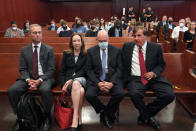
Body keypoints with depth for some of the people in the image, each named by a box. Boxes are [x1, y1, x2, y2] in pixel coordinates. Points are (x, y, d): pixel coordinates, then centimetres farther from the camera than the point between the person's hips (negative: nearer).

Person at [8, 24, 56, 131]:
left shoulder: (49, 50, 4)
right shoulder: (24, 50, 12)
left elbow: (52, 69, -2)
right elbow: (22, 69, 7)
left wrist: (40, 80, -17)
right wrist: (28, 80, -13)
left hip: (44, 78, -3)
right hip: (28, 78, 3)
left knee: (45, 90, -35)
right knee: (11, 90, -22)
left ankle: (47, 117, -12)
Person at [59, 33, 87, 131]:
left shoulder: (86, 55, 14)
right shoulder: (66, 54, 17)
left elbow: (83, 71, 1)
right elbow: (61, 72, 11)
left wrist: (72, 79, -14)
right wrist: (64, 83, -7)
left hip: (81, 79, 0)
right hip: (67, 80, 0)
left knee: (76, 83, -39)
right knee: (81, 90, -36)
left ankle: (75, 119, -35)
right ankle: (79, 119, -29)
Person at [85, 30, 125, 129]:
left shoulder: (116, 51, 8)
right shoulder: (91, 51, 8)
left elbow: (119, 69, 3)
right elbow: (89, 70, 2)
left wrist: (112, 83, -13)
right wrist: (98, 83, -13)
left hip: (112, 79, 0)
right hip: (96, 79, 0)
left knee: (120, 93, -27)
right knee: (89, 95, -28)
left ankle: (107, 114, 2)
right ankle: (104, 112, 3)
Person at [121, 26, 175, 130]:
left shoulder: (156, 47, 6)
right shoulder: (127, 46, 7)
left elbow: (161, 64, 13)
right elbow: (121, 62, 12)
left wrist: (154, 73, -7)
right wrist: (124, 77, -3)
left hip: (153, 78, 2)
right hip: (135, 78, -1)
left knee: (169, 95, -21)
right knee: (134, 93, -33)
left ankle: (144, 116, 3)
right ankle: (148, 117, -1)